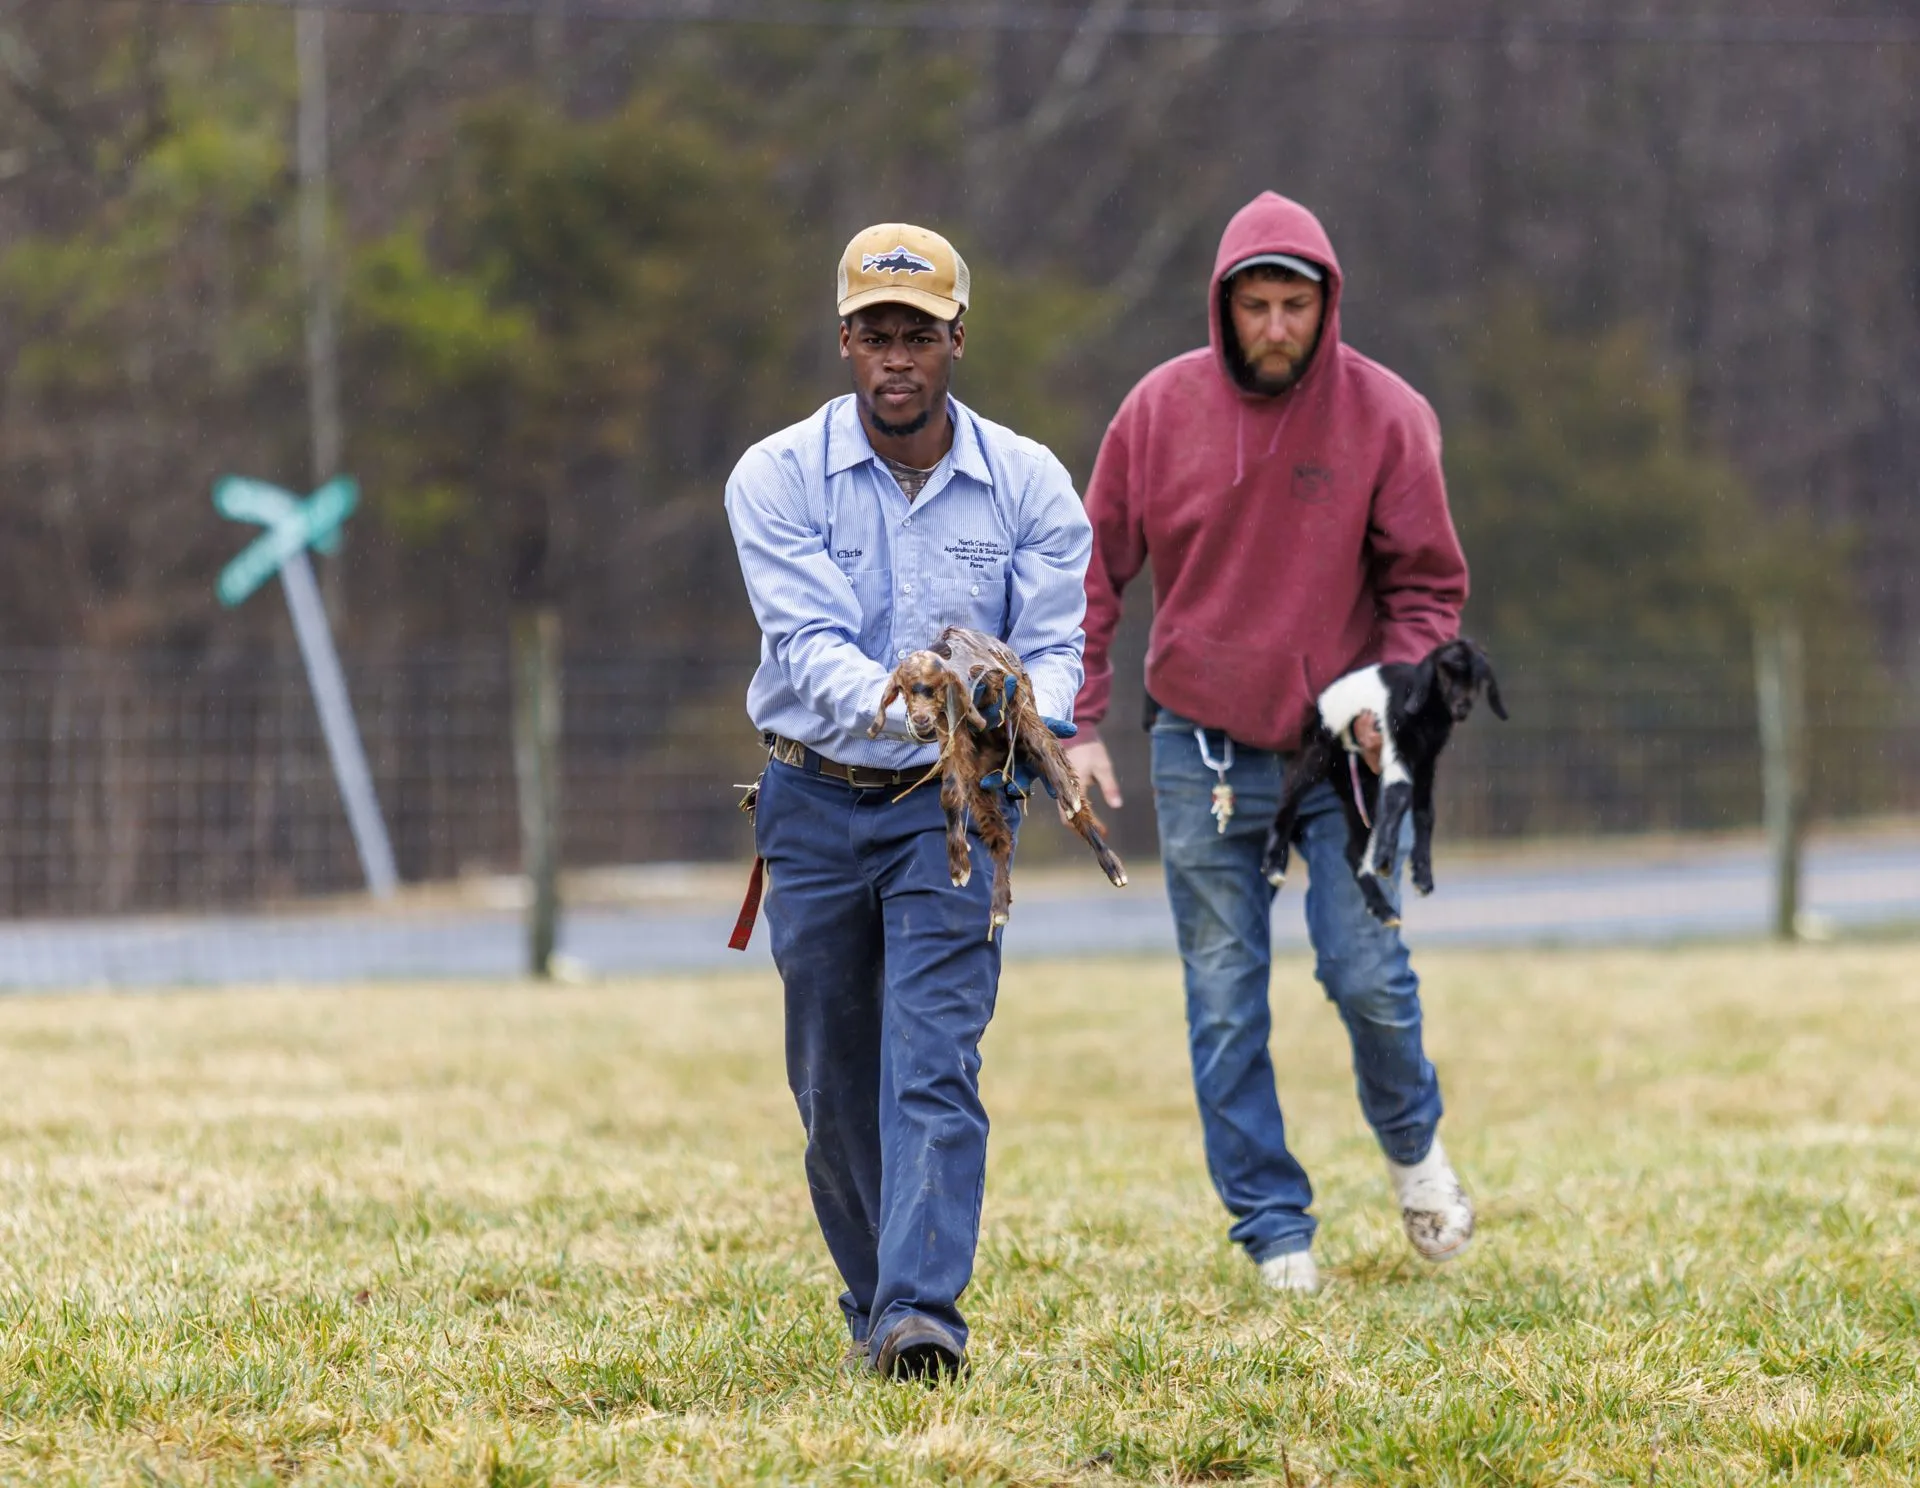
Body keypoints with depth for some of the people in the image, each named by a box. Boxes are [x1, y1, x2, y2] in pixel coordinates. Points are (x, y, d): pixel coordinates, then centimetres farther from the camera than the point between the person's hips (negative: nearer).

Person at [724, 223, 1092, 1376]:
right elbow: (808, 645, -18)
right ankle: (873, 1306, 23)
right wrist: (902, 707, -38)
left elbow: (1060, 646, -8)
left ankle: (923, 1313, -24)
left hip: (950, 804, -1)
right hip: (817, 804, 1)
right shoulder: (778, 479, -6)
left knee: (933, 1058, -16)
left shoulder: (1029, 484, -3)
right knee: (834, 1084, 7)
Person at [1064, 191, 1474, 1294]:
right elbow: (1094, 574, 5)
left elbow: (1429, 581, 1)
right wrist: (1079, 723, -3)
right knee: (1226, 1006, 1)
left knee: (1369, 974, -9)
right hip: (1202, 750, 1)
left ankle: (1414, 1141, 22)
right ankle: (1275, 1226, 9)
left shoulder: (1385, 416, -5)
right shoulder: (1161, 411, -2)